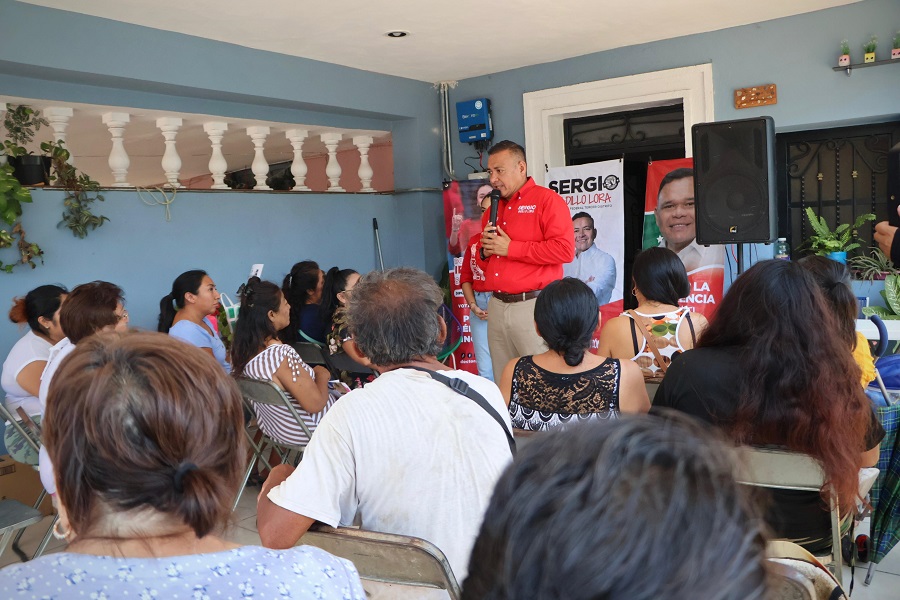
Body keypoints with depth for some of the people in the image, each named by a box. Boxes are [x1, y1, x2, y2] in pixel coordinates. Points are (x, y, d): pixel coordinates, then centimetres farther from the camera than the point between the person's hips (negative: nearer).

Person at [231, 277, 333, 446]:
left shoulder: (241, 348, -11)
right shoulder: (282, 355, -37)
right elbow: (315, 404, -31)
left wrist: (311, 372, 5)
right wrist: (322, 375, -14)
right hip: (308, 431, -8)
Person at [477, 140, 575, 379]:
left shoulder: (547, 199, -3)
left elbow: (565, 249, -17)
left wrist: (510, 248, -13)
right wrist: (485, 251, 1)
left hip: (532, 305, -6)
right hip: (496, 306, 7)